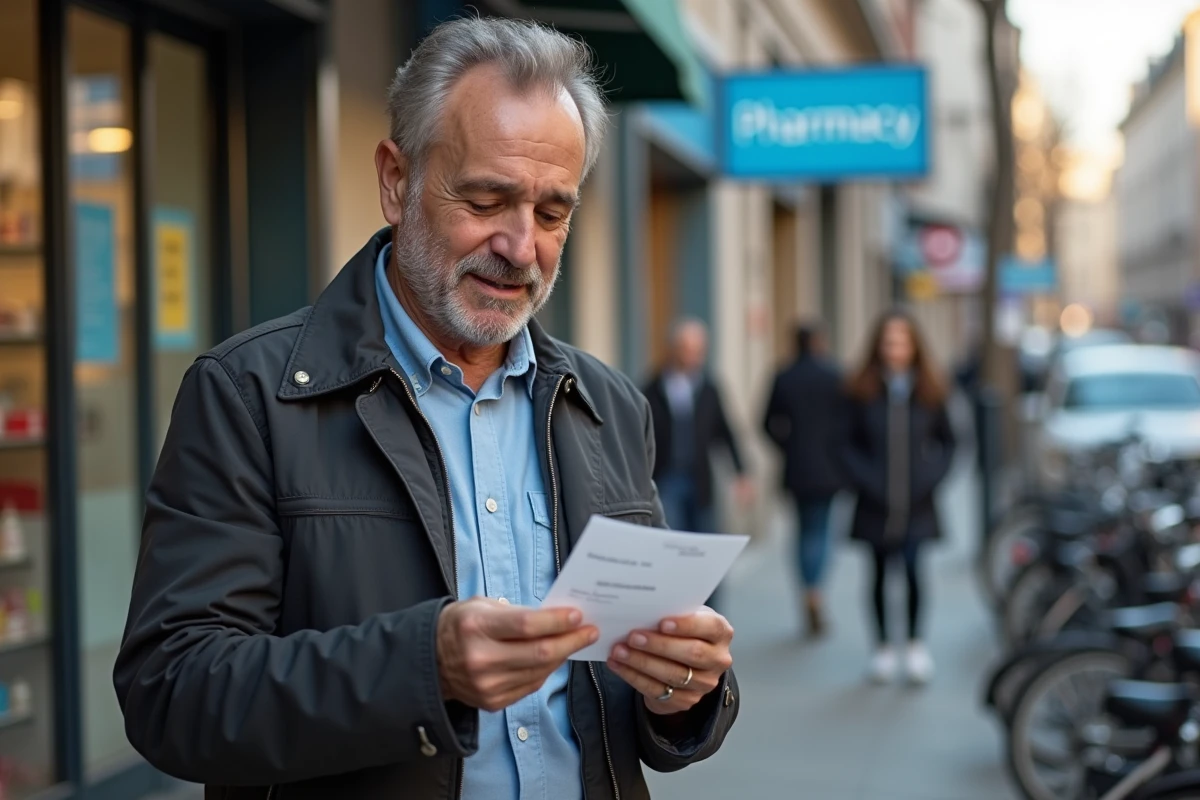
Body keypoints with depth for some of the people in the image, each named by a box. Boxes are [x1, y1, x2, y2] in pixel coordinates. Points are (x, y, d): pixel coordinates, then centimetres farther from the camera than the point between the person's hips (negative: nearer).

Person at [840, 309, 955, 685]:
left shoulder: (929, 392, 3)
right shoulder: (863, 392, 0)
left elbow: (946, 441, 11)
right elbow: (849, 443, 3)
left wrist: (932, 475, -3)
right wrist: (864, 479, -9)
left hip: (917, 503, 0)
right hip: (876, 503, 0)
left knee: (913, 568, -12)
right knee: (881, 573, 9)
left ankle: (916, 644, 6)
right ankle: (883, 647, 21)